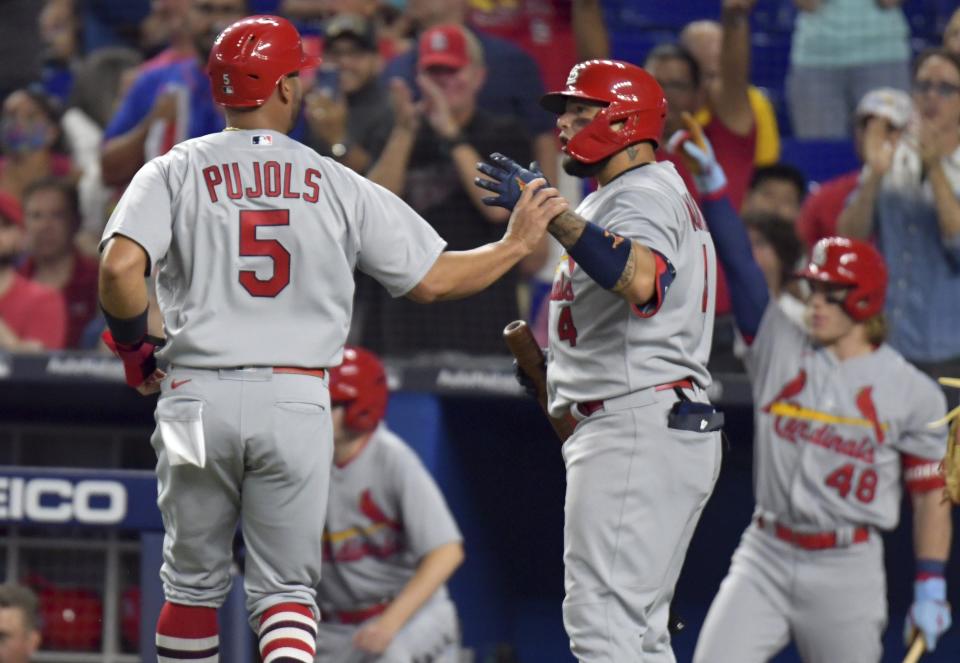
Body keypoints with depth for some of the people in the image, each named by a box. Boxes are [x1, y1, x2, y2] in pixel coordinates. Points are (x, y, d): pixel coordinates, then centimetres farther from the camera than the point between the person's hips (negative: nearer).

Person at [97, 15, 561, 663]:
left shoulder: (174, 172, 3)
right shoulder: (339, 186, 4)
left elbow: (120, 267, -14)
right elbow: (435, 279, 5)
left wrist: (134, 346, 5)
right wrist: (518, 242, 21)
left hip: (198, 395, 0)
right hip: (297, 400, 0)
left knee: (193, 581, 16)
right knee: (286, 585, 6)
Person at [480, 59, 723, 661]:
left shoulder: (642, 194, -10)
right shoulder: (661, 194, 24)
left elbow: (640, 280, -33)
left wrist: (550, 215, -38)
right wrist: (554, 364, 18)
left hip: (638, 427, -12)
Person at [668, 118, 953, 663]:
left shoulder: (913, 392, -1)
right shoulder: (781, 348, 6)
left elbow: (931, 492, 2)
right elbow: (739, 263, -4)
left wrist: (931, 588, -2)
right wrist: (711, 181, -15)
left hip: (847, 571, -2)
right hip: (766, 557, 2)